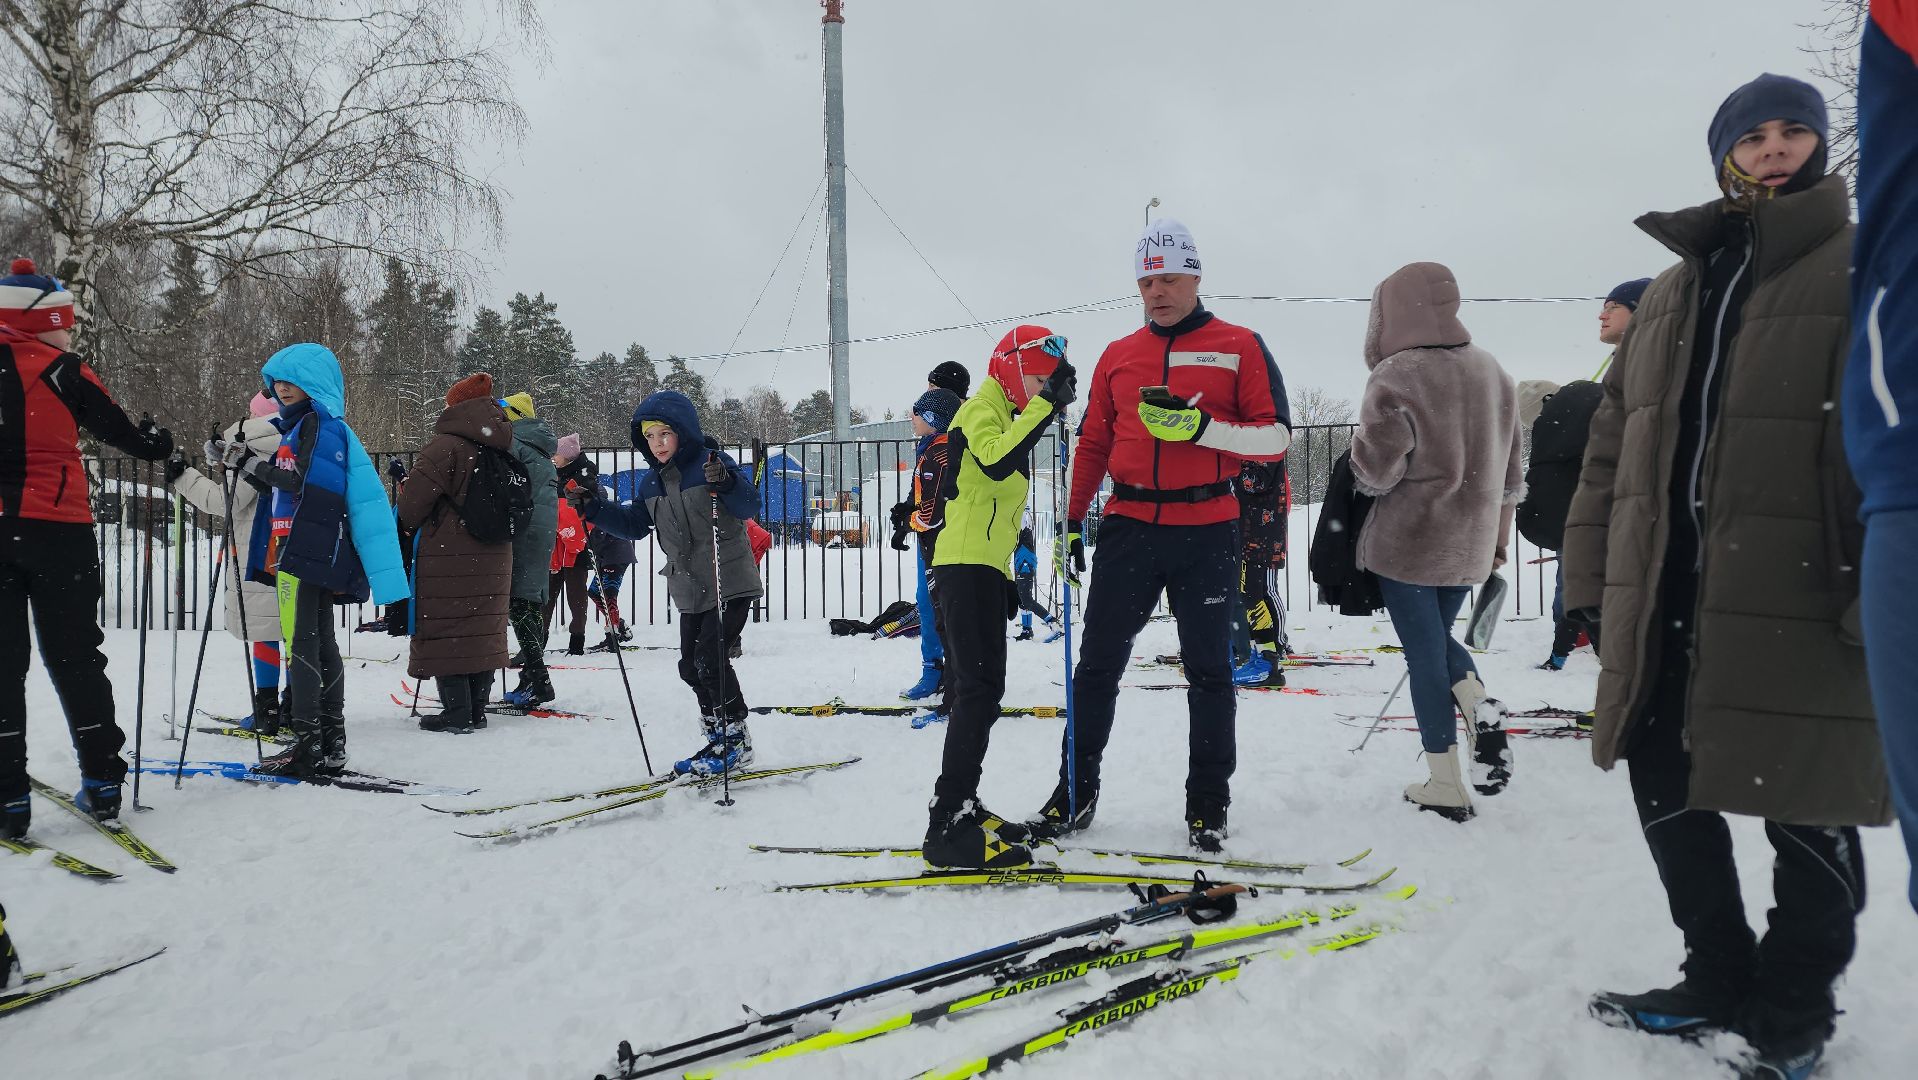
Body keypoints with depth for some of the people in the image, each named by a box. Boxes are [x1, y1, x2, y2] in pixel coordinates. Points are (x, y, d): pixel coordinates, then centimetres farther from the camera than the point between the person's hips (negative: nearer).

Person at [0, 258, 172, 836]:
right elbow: (117, 429, 5)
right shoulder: (59, 370, -2)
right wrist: (156, 443, 23)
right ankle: (101, 782, 11)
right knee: (74, 656, 8)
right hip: (57, 529, -1)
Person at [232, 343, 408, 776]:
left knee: (301, 644, -10)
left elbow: (301, 481, -17)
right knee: (321, 643, 10)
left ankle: (307, 744, -9)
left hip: (304, 550, -10)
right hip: (320, 555, 10)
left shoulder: (316, 422, -7)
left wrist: (249, 463, -14)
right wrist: (247, 463, 16)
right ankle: (330, 744, 14)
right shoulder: (303, 424, 23)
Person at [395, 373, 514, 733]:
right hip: (494, 557, 7)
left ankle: (456, 712, 0)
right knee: (483, 629, 12)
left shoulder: (446, 446, -13)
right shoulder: (503, 450, 10)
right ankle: (477, 710, 17)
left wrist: (406, 524, 10)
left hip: (448, 556, -7)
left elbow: (413, 502, -10)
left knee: (446, 631, 0)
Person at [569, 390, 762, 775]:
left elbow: (749, 504, -20)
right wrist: (594, 508, 7)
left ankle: (736, 740, -3)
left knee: (709, 656, -14)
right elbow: (634, 524, 19)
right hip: (689, 591, 8)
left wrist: (726, 482, -39)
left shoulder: (712, 463, -10)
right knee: (692, 666, 9)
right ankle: (718, 738, 21)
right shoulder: (651, 482, 11)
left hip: (730, 584, -8)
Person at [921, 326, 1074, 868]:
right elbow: (996, 461, -29)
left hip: (982, 568, 10)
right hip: (966, 565, -10)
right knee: (981, 688, -16)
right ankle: (949, 826, -18)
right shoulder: (981, 409, -6)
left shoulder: (1008, 417, 24)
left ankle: (957, 809, 17)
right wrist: (1045, 404, -27)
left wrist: (1006, 577, 26)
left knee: (975, 690, 11)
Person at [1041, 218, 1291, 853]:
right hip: (1128, 528, 3)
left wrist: (1199, 427, -18)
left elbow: (1276, 437, -4)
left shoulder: (1240, 347, 2)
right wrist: (1073, 522, 12)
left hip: (1207, 533, -2)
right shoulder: (1117, 355, 12)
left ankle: (1208, 802, 18)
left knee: (1209, 670, 7)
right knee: (1098, 663, 5)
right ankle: (1076, 789, 18)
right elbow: (1093, 444, 16)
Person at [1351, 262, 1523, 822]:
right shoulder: (1493, 371, 6)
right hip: (1469, 546, 6)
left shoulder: (1394, 377, -17)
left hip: (1407, 544, -6)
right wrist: (1496, 539, 21)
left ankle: (1445, 786, 7)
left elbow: (1375, 472, -19)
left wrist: (1359, 460, 4)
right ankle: (1480, 705, -2)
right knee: (1439, 636, 24)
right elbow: (1510, 469, 12)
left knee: (1425, 654, 3)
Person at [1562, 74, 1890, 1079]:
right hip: (1664, 605, 6)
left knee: (1809, 820, 7)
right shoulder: (1670, 296, 16)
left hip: (1799, 611, -5)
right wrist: (1592, 579, 10)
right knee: (1669, 797, 13)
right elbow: (1610, 450, 15)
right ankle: (1720, 981, 33)